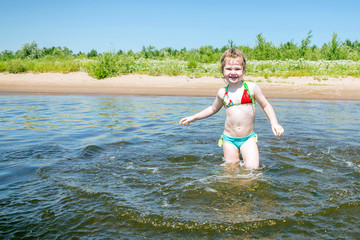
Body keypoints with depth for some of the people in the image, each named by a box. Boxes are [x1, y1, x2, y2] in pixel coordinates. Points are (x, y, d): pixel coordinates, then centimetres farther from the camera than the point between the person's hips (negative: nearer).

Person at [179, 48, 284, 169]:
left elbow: (266, 105, 10)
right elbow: (213, 109, 23)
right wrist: (193, 118, 22)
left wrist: (274, 124, -4)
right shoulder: (222, 92, 5)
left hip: (248, 138, -2)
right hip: (229, 139, 2)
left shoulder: (251, 88, -1)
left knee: (253, 169, -12)